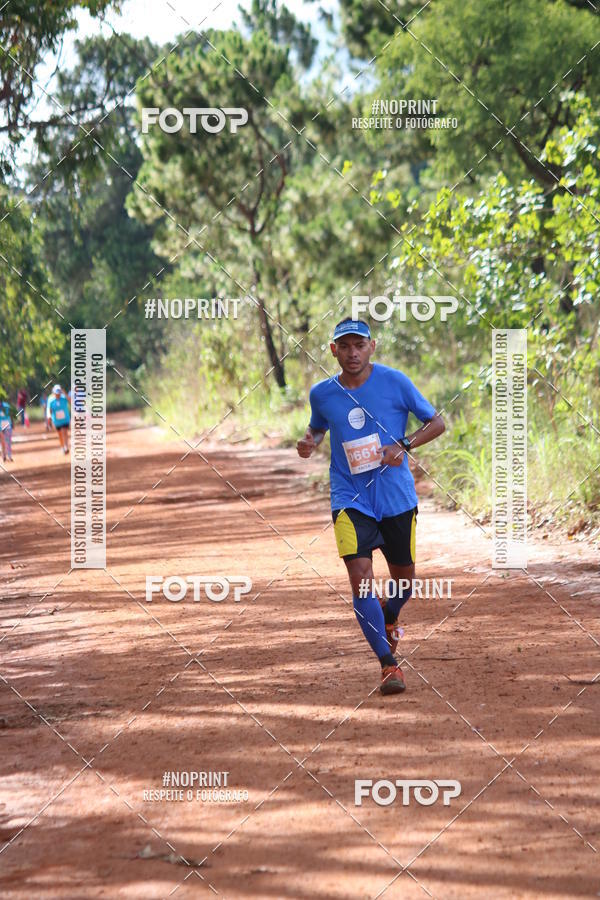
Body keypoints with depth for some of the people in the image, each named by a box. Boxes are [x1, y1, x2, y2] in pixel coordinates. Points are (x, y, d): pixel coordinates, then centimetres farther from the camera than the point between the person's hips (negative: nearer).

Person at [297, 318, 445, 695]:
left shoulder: (394, 381, -7)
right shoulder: (322, 393, 0)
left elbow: (437, 422, 0)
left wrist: (404, 445, -16)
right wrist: (310, 442, -3)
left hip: (397, 497, 0)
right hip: (350, 499, 0)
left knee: (404, 578, 13)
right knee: (360, 577, -17)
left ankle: (389, 616, 50)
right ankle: (389, 664, -12)